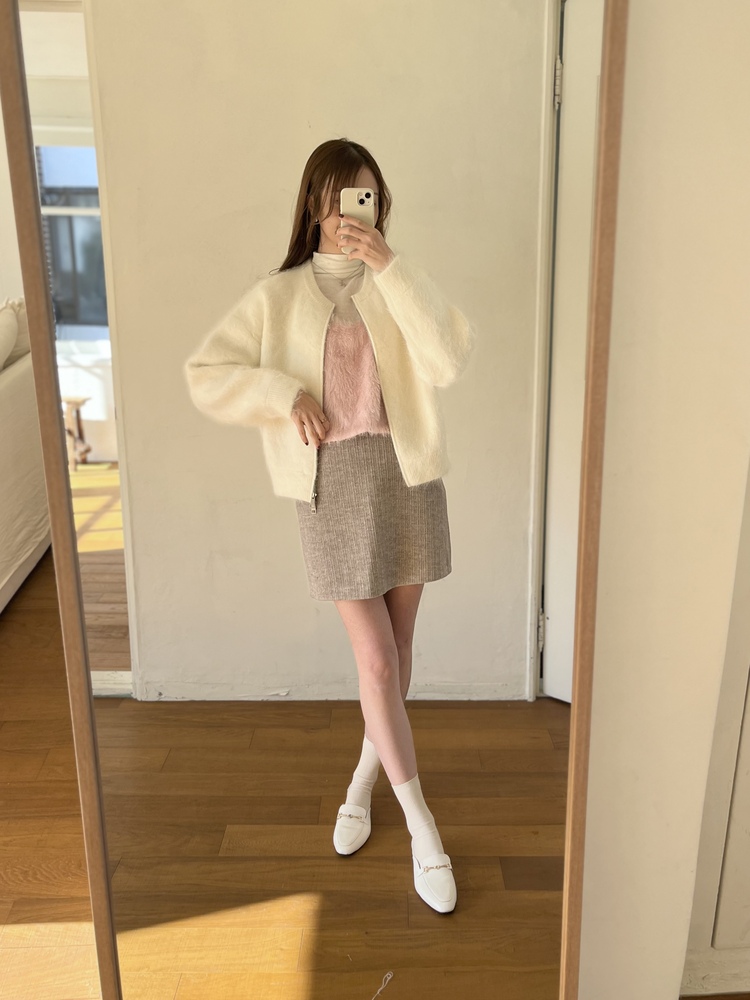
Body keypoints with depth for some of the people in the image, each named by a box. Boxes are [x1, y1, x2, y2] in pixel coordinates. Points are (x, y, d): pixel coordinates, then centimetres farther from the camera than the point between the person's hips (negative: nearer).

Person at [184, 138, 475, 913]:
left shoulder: (399, 287, 3)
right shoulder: (278, 296, 1)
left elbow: (447, 361, -16)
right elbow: (203, 375, -1)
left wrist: (390, 266, -20)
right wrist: (284, 394, -13)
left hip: (407, 477, 2)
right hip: (332, 486, -2)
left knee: (396, 649, 12)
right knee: (376, 659, -1)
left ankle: (362, 784, 38)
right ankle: (423, 830, 12)